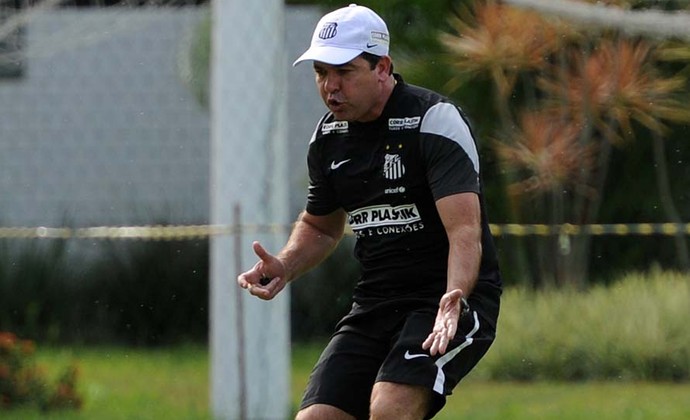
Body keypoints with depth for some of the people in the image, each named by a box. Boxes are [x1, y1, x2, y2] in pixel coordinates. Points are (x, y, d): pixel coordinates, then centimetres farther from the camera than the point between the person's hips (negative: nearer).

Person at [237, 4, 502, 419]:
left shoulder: (436, 120, -15)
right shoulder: (328, 136, 7)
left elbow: (465, 230, -26)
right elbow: (320, 226, 25)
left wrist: (454, 300, -43)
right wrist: (284, 268, 4)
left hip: (455, 301, -7)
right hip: (375, 303, 7)